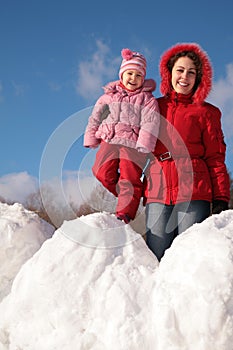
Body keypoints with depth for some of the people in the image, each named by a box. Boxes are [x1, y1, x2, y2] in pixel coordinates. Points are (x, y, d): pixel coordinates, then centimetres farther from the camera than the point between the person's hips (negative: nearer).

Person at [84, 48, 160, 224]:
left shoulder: (147, 99, 9)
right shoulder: (108, 96, 19)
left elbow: (150, 123, -4)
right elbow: (95, 118, 21)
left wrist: (143, 145, -16)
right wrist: (91, 139, 10)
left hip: (133, 143, -3)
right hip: (109, 140, 3)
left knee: (130, 177, -14)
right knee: (103, 173, -14)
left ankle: (125, 212, -11)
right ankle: (127, 196, 6)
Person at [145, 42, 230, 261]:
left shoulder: (206, 112, 11)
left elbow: (216, 159, 6)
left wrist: (221, 199, -3)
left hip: (194, 193, -2)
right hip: (158, 194, 2)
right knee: (156, 261, -6)